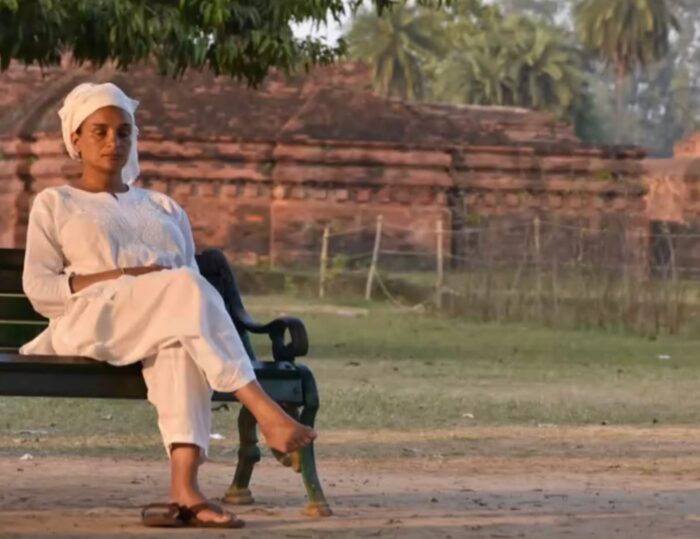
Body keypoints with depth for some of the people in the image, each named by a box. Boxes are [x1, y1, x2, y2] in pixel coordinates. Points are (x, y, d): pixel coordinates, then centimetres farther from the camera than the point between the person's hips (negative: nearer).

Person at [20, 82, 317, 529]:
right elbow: (39, 289, 6)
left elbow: (193, 286, 22)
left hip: (163, 328, 3)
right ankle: (266, 413, -45)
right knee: (183, 287, -34)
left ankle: (184, 488, -53)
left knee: (182, 335, -38)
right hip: (88, 322, -3)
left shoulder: (164, 208, 30)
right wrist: (120, 276, -9)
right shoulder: (54, 203, 19)